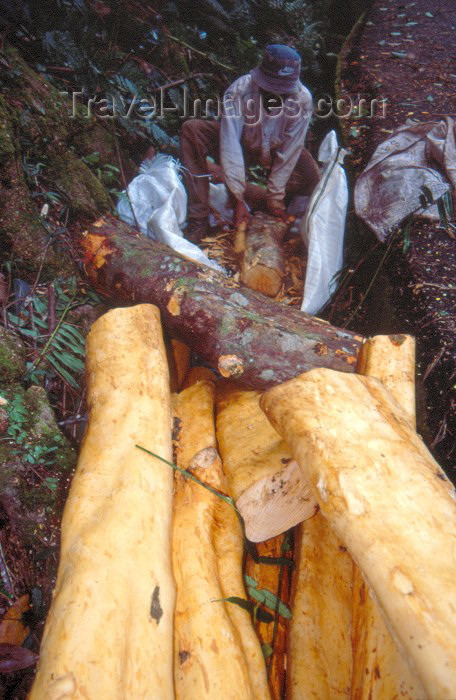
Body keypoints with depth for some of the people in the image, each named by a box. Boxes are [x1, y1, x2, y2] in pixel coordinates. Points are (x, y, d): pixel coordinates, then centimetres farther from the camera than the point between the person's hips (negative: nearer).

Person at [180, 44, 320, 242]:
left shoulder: (302, 99, -26)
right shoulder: (238, 91, -30)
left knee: (312, 179, -27)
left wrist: (275, 197, -21)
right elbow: (231, 145, -33)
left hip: (276, 150, 1)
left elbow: (289, 151, -22)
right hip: (244, 143, -1)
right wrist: (239, 197, -37)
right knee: (191, 129, -26)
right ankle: (199, 217, -30)